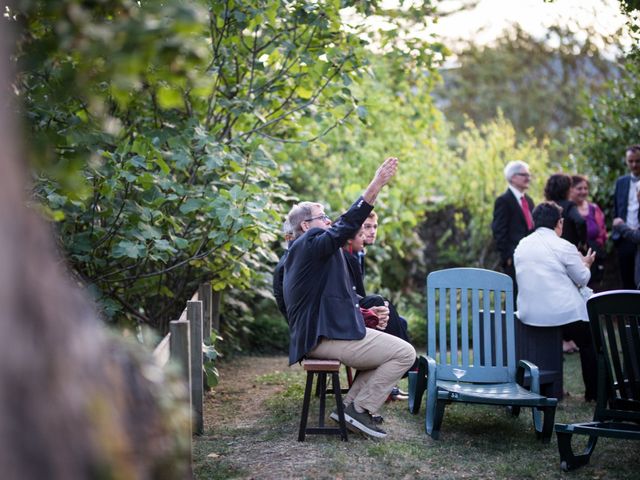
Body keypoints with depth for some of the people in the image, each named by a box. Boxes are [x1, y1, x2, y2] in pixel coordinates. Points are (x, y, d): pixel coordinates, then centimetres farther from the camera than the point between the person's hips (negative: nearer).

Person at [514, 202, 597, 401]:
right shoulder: (563, 246, -12)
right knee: (589, 345, 17)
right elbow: (582, 278, -2)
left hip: (529, 315, 6)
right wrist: (585, 264, 20)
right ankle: (594, 392, 20)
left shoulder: (521, 246, 6)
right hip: (564, 313, -6)